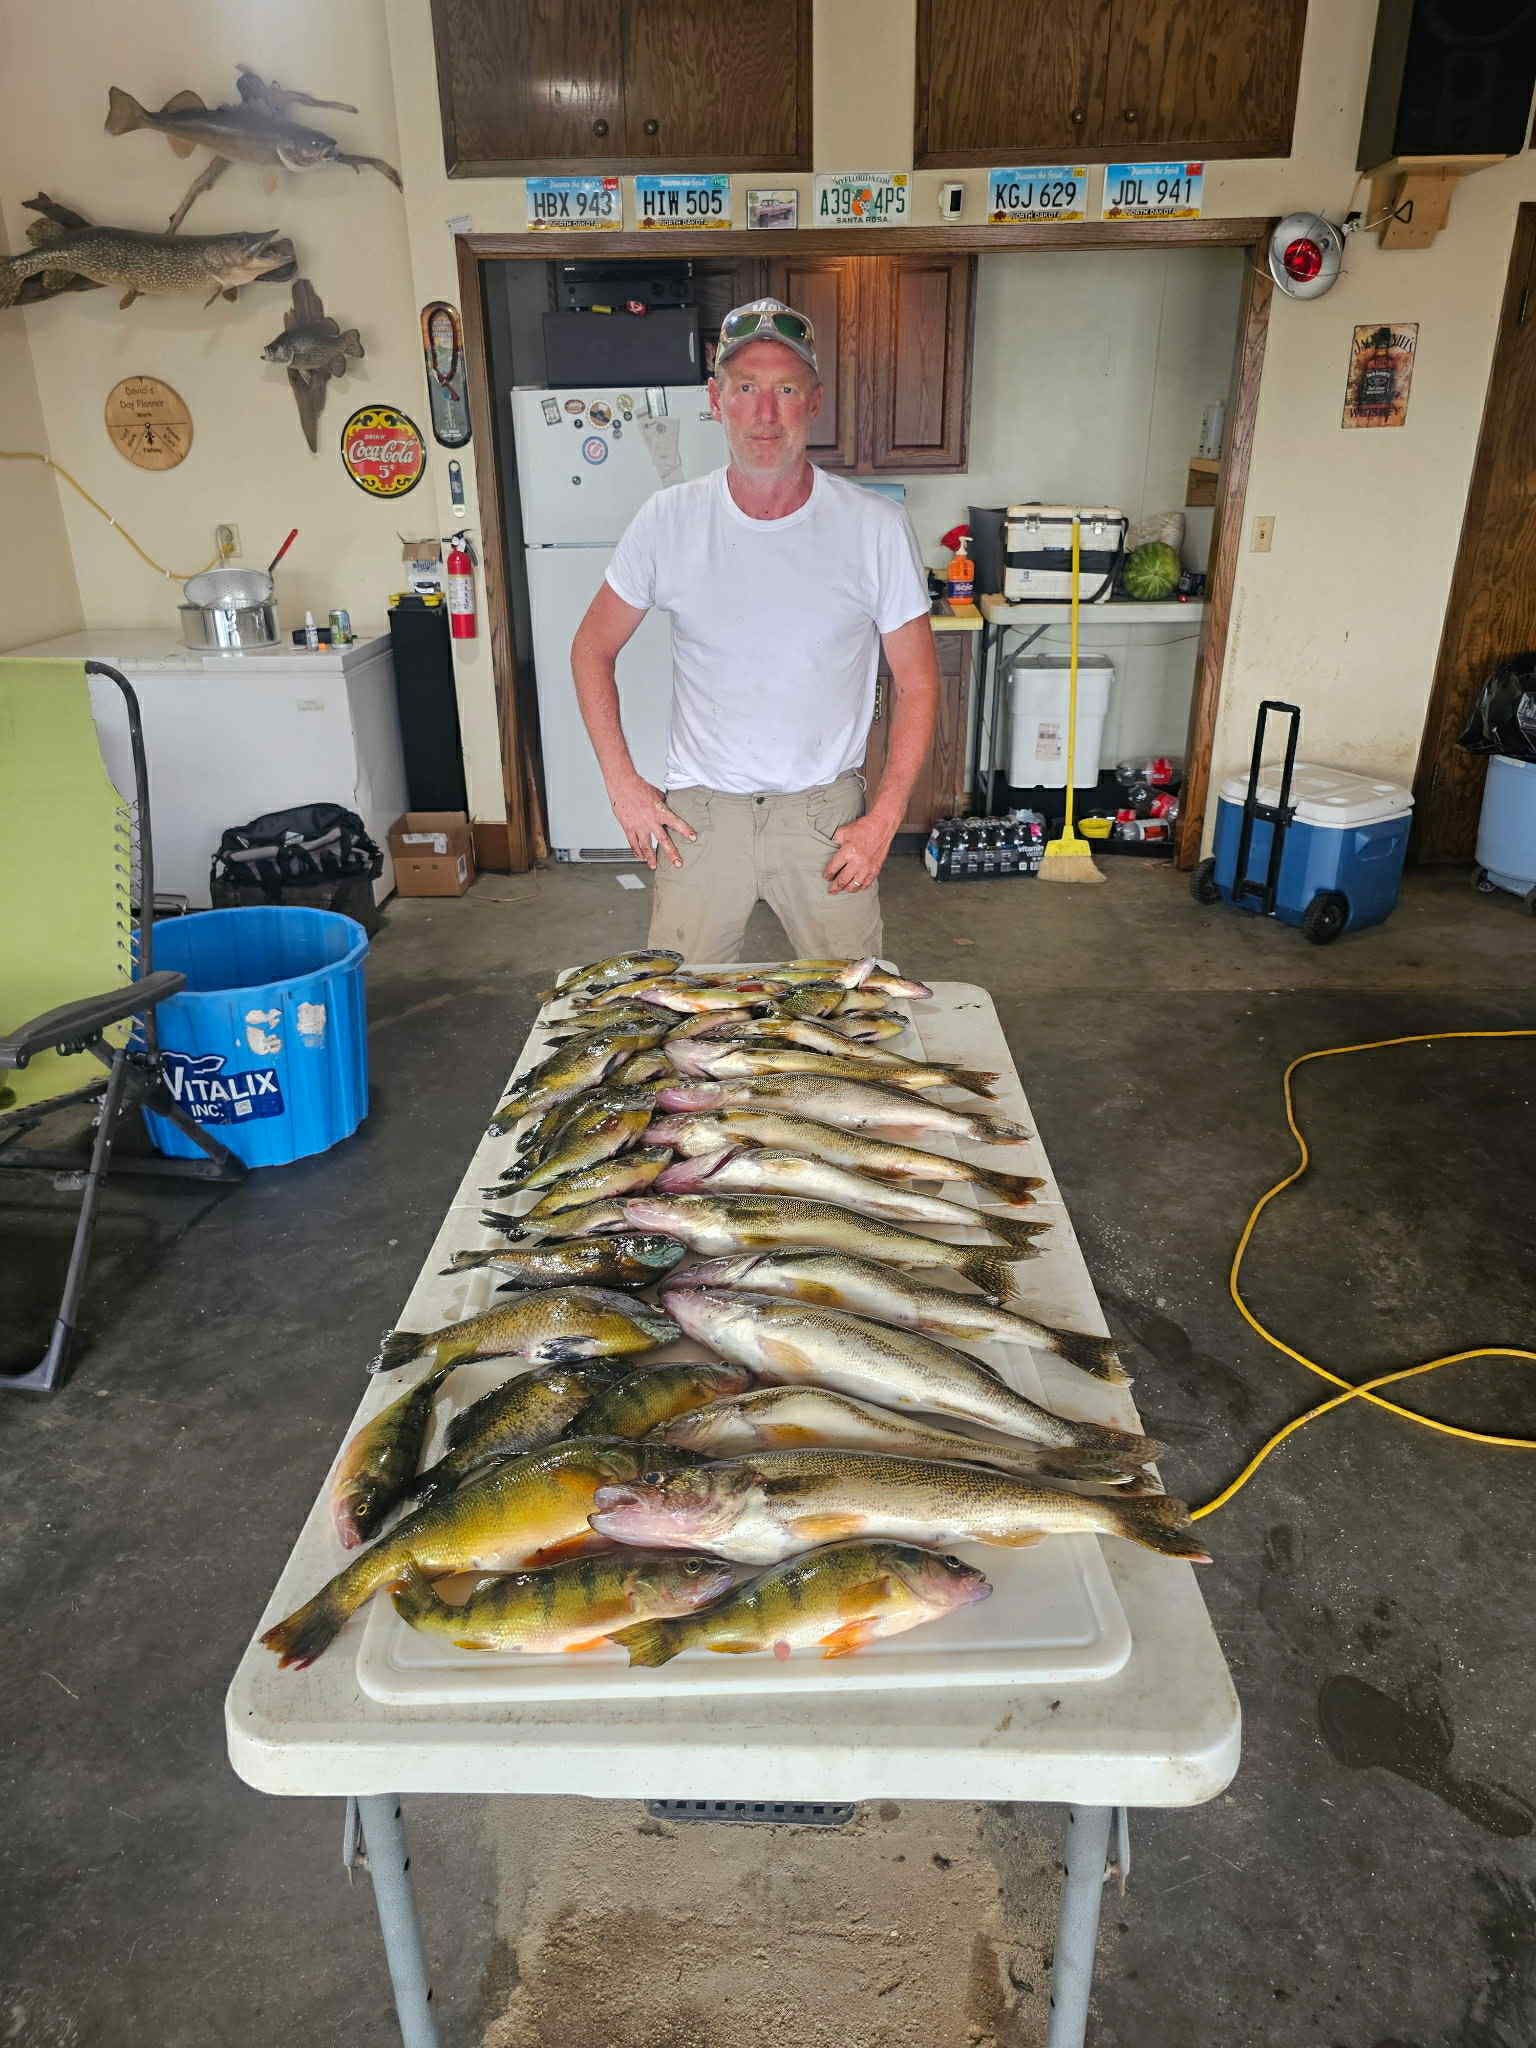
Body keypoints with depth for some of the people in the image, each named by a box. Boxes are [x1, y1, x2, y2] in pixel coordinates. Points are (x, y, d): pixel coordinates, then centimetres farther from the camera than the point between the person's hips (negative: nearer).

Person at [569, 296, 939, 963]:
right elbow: (591, 649, 7)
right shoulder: (668, 520, -4)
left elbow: (916, 682, 0)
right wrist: (623, 784, -1)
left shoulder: (875, 526, -6)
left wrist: (884, 819, -7)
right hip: (696, 814, 1)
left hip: (826, 811, 0)